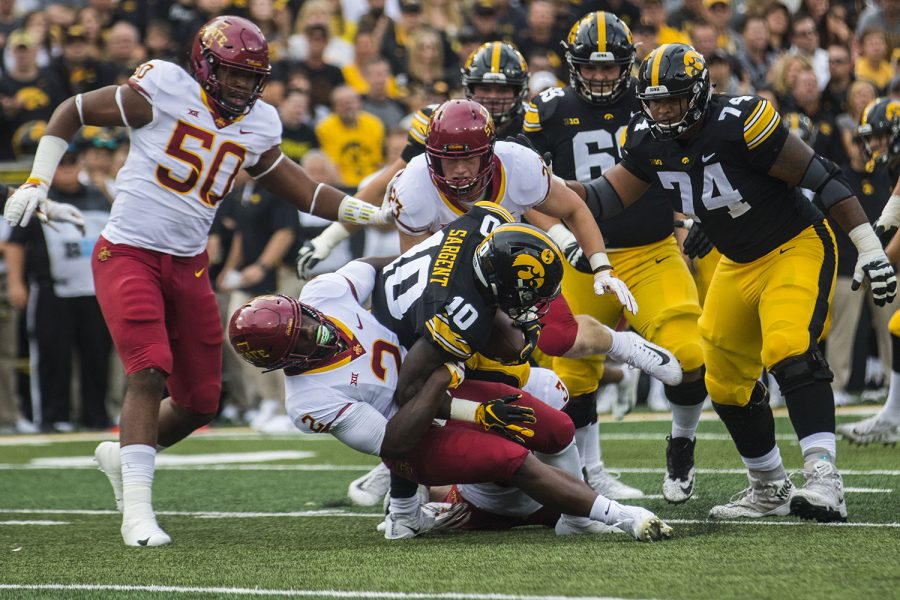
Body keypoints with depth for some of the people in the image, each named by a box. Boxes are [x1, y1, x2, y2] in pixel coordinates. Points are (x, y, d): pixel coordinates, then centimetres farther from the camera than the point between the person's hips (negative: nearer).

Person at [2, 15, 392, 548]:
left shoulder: (257, 126, 6)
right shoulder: (164, 91, -11)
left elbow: (304, 192, 14)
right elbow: (72, 112, -2)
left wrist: (378, 214, 5)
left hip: (188, 266, 6)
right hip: (128, 256, -6)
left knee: (200, 402, 8)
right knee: (151, 372, -22)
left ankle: (124, 455, 36)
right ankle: (138, 511, -21)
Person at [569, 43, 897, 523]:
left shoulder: (739, 123, -26)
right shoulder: (650, 142, -5)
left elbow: (821, 177, -21)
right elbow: (606, 198, 3)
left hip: (796, 248, -8)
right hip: (738, 265, 8)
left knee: (789, 353, -30)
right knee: (727, 384, 12)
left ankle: (823, 479, -36)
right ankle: (769, 490, 29)